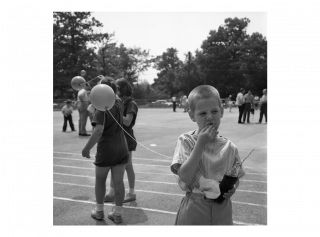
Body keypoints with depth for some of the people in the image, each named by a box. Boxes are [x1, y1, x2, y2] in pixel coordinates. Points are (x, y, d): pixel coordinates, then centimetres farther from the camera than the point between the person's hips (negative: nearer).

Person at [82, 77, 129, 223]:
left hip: (106, 150, -4)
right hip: (122, 149, 5)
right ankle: (117, 213, 18)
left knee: (100, 180, 16)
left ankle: (99, 210, 28)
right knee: (118, 182, 9)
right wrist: (107, 82, 21)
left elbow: (98, 131, -28)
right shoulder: (119, 103, 1)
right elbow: (114, 95, 27)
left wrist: (87, 148, -20)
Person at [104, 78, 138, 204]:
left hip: (126, 139, -7)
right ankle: (112, 193, 23)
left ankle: (132, 193, 19)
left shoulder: (131, 104, -13)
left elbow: (127, 122, -24)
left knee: (127, 167, 4)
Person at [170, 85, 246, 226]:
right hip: (194, 209, -2)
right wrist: (200, 144, -24)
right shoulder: (186, 141, -12)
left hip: (222, 210, 3)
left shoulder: (229, 148, -4)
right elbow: (184, 177, -23)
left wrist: (233, 188, -13)